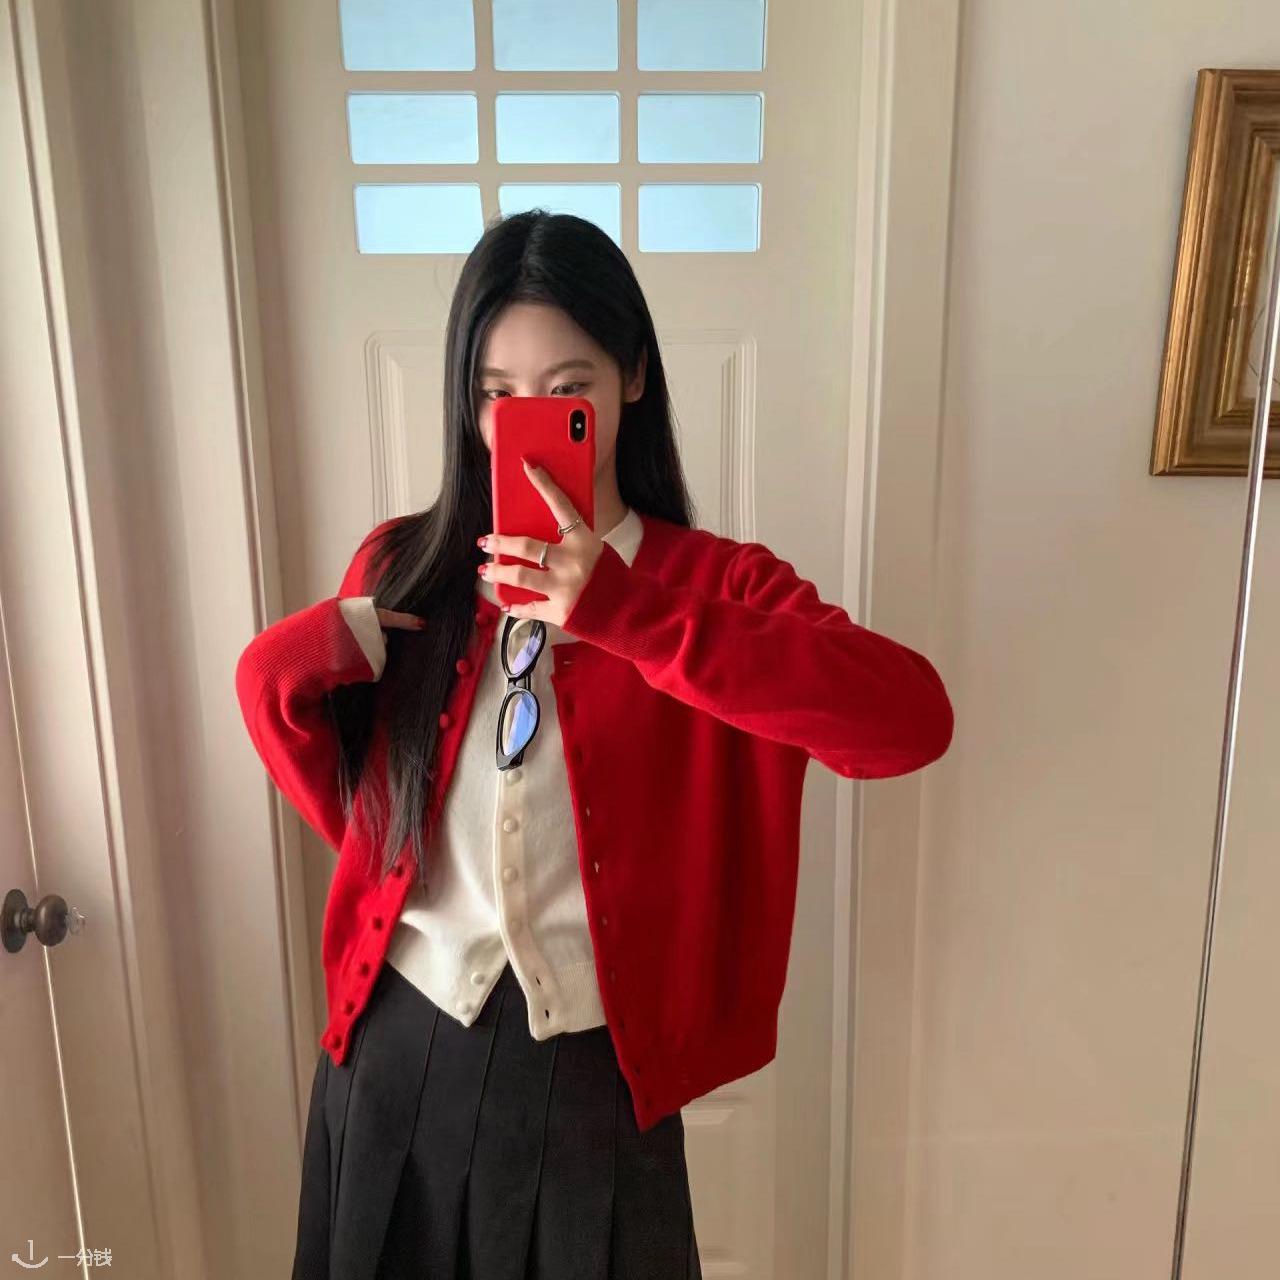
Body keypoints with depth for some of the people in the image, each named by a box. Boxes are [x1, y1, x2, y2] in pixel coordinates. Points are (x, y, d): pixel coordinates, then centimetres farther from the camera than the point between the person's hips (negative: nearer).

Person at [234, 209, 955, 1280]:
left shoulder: (717, 581, -11)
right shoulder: (402, 568, -3)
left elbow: (914, 720, -29)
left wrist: (622, 609, -34)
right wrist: (283, 667, -11)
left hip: (594, 1070, -2)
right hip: (394, 1051, 3)